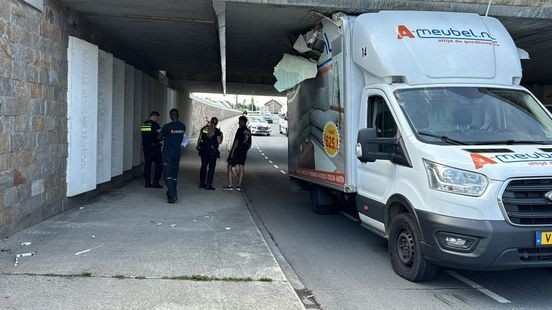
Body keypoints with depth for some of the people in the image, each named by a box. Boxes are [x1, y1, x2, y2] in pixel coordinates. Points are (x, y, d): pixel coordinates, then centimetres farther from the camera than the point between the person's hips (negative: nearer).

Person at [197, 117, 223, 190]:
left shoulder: (204, 128, 3)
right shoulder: (217, 131, -8)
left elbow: (199, 138, 5)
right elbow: (219, 142, -7)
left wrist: (198, 146, 17)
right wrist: (221, 136, 9)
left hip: (203, 150, 4)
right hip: (212, 152, -4)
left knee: (203, 166, 15)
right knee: (211, 168, 3)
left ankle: (202, 183, 20)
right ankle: (208, 185, 1)